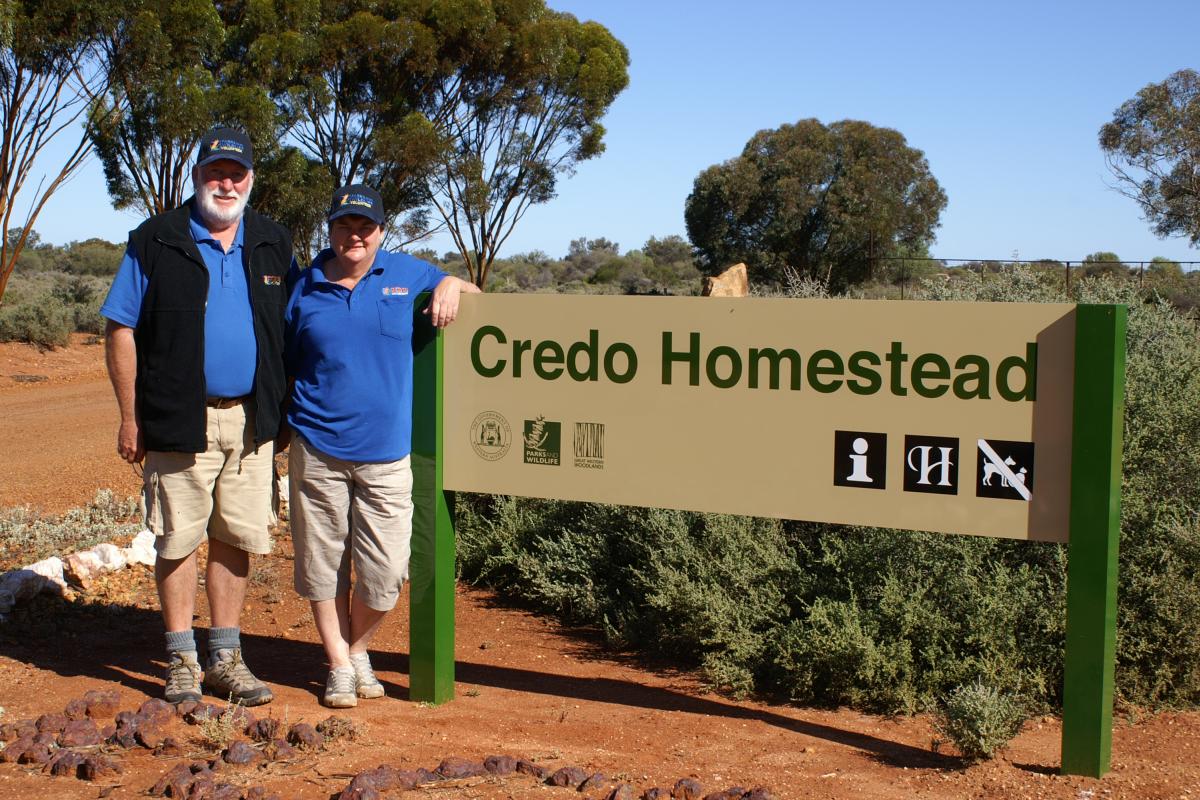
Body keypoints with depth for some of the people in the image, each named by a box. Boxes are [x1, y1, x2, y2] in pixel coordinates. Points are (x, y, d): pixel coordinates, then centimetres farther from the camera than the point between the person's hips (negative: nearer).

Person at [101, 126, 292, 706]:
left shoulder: (272, 245, 11)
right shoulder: (156, 242, 0)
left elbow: (291, 333, 16)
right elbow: (121, 332, -1)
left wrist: (283, 410, 9)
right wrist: (131, 417, -5)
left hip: (250, 419, 3)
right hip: (181, 421, -3)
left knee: (237, 538, 9)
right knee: (178, 539, 2)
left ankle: (226, 658, 21)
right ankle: (182, 662, 14)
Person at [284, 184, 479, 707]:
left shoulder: (407, 274, 7)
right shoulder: (304, 290, 6)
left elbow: (473, 295, 20)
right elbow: (283, 368, 14)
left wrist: (452, 285, -3)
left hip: (386, 453, 0)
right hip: (317, 452, 0)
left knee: (385, 572, 0)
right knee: (324, 565, 7)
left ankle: (358, 649, 26)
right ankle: (339, 665, 23)